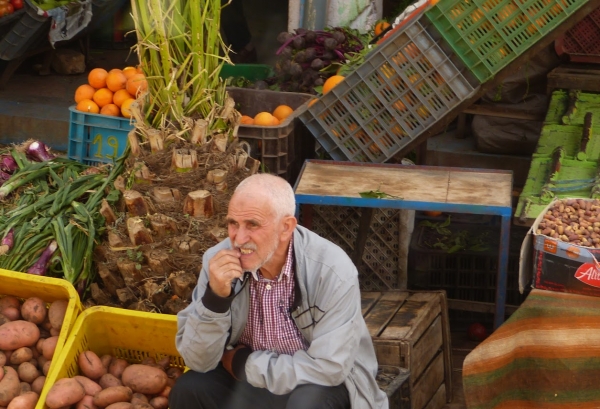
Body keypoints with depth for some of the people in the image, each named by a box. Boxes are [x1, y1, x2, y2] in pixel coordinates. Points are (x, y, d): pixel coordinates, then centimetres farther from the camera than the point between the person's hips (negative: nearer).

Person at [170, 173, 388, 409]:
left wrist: (245, 363, -18)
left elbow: (328, 368, -27)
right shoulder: (219, 261, -15)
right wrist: (215, 296, -30)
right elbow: (198, 360, -14)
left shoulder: (332, 271, -26)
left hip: (323, 385, -4)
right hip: (249, 379, 4)